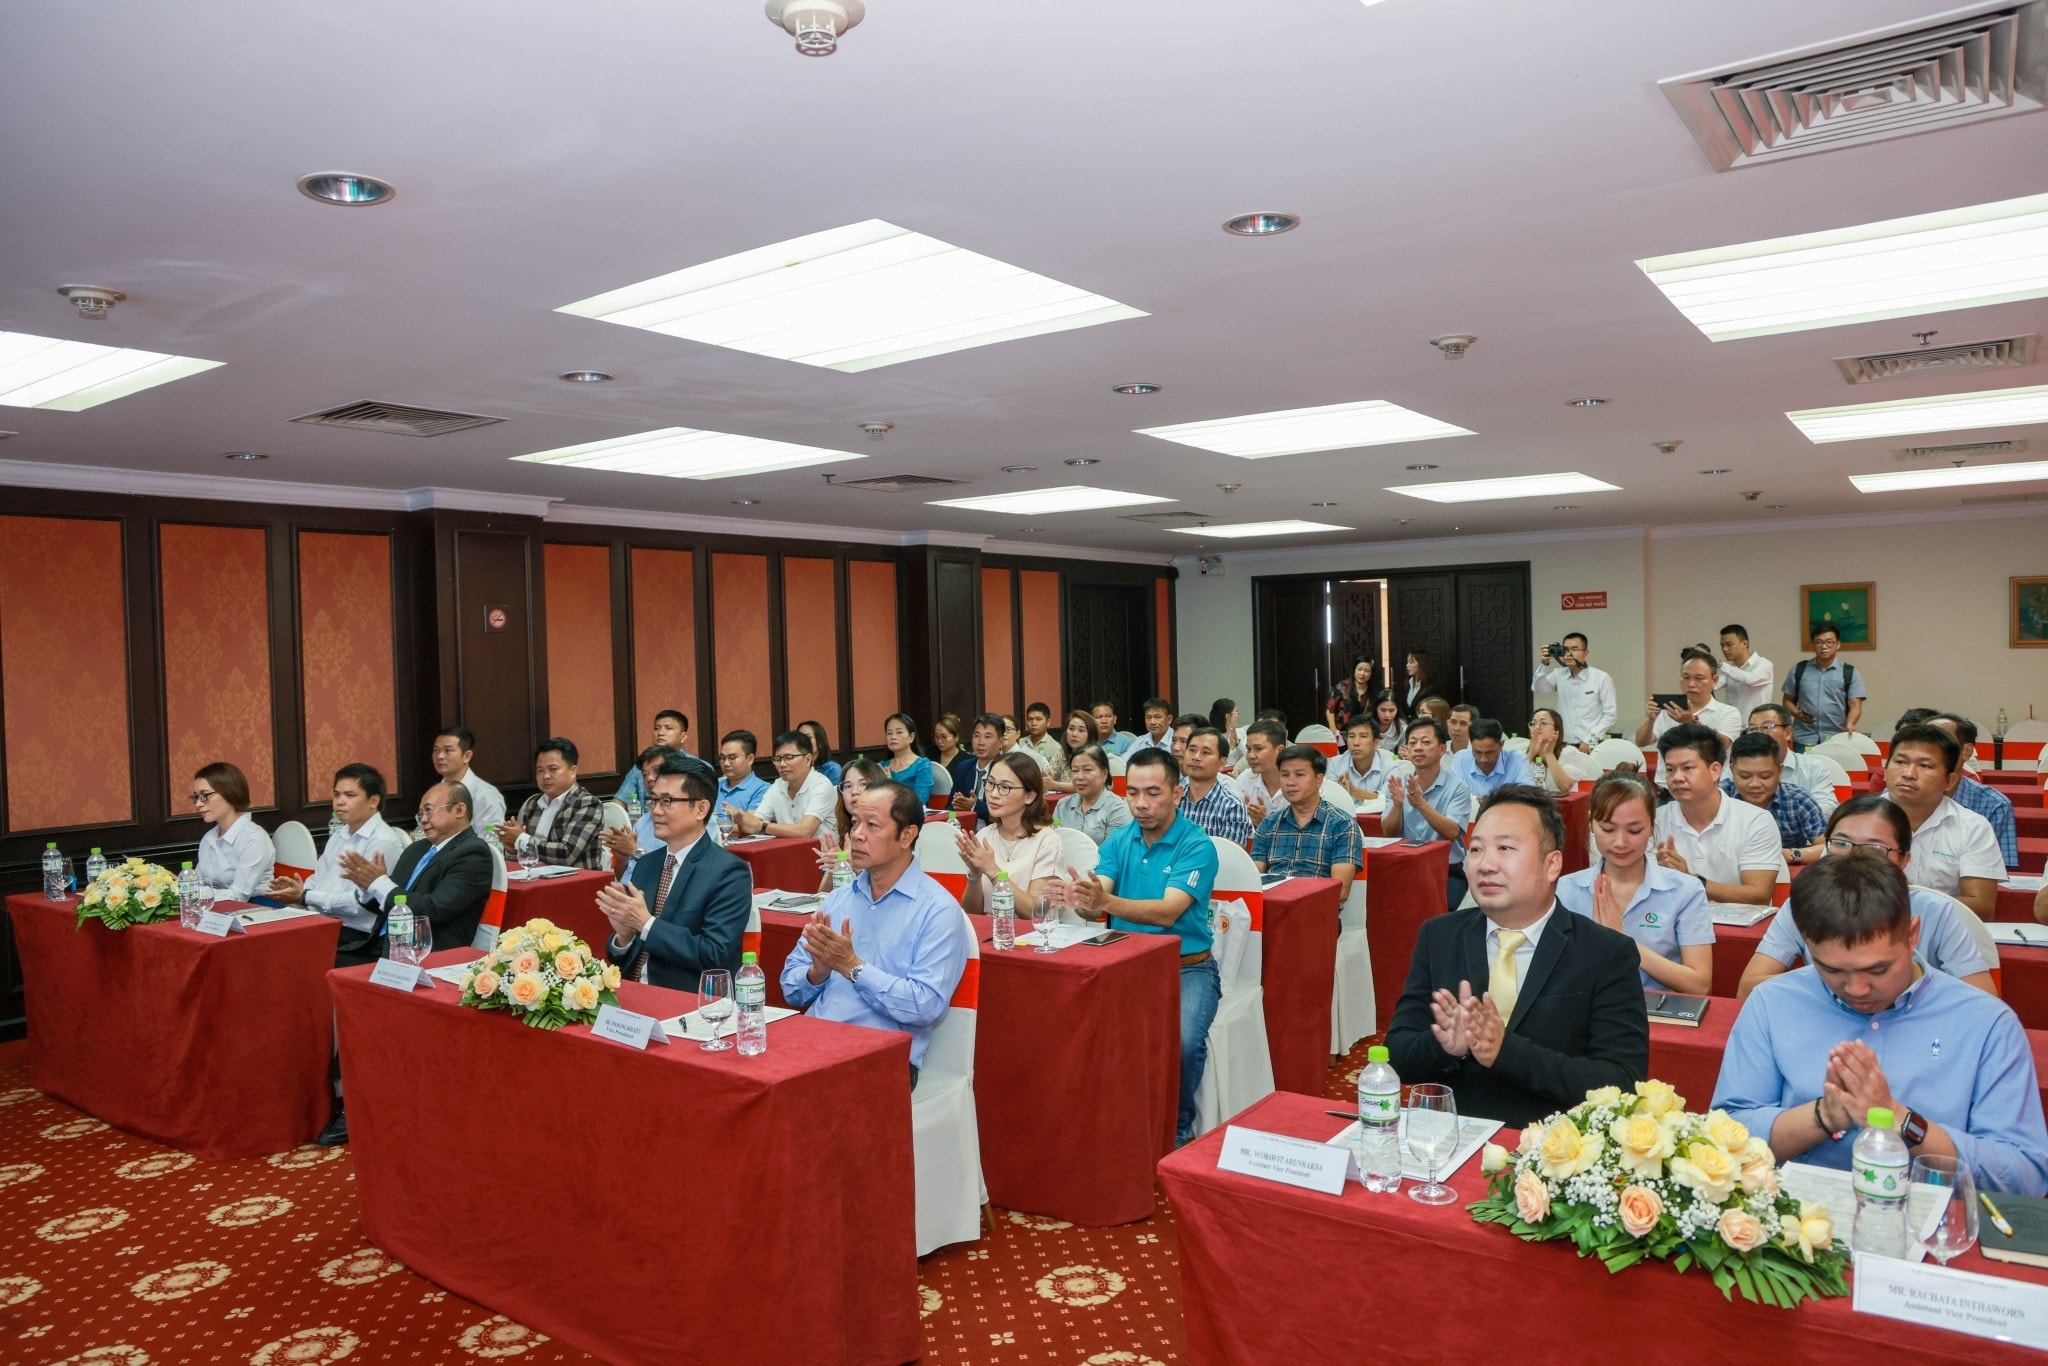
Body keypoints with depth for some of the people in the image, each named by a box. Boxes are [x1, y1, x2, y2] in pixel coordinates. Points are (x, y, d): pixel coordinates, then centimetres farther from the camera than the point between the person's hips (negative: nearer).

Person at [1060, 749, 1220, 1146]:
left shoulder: (1197, 846, -11)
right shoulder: (1119, 840, 4)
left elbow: (1167, 913, -24)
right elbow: (1095, 908, -9)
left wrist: (1106, 901, -41)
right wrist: (1081, 900, -35)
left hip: (1186, 968, -3)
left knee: (1183, 1041, -30)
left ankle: (1177, 1128, 0)